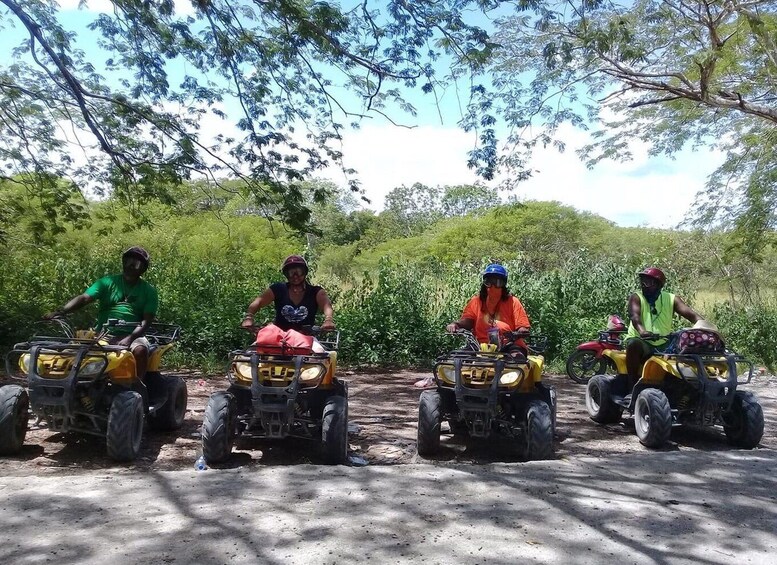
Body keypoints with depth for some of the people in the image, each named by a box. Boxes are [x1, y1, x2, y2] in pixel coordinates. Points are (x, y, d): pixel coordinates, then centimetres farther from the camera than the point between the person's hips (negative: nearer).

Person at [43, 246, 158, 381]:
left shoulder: (149, 292, 9)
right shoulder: (107, 282, 11)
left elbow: (147, 321, -2)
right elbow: (84, 298, -4)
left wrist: (129, 338, -20)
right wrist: (60, 311, -22)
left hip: (133, 335, -1)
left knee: (140, 350, -34)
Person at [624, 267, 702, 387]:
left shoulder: (671, 299, 9)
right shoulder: (636, 298, 1)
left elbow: (691, 315, -4)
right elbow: (634, 316, -19)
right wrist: (641, 330, -42)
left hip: (664, 344, 3)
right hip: (642, 342, -3)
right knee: (634, 344, -36)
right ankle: (633, 385, -29)